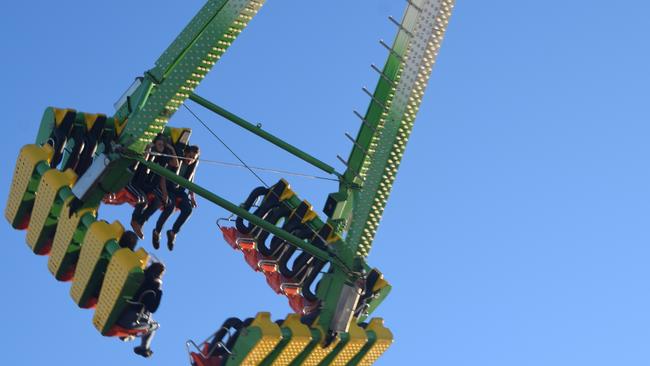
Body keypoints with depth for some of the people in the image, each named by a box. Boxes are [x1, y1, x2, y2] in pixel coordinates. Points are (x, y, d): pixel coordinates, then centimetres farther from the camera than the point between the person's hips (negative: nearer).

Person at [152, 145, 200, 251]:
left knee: (188, 209, -21)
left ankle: (173, 232, -6)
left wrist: (192, 196, 4)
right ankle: (157, 232, -13)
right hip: (168, 188, -5)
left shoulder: (193, 165, -4)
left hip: (179, 190, 5)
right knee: (170, 206, -31)